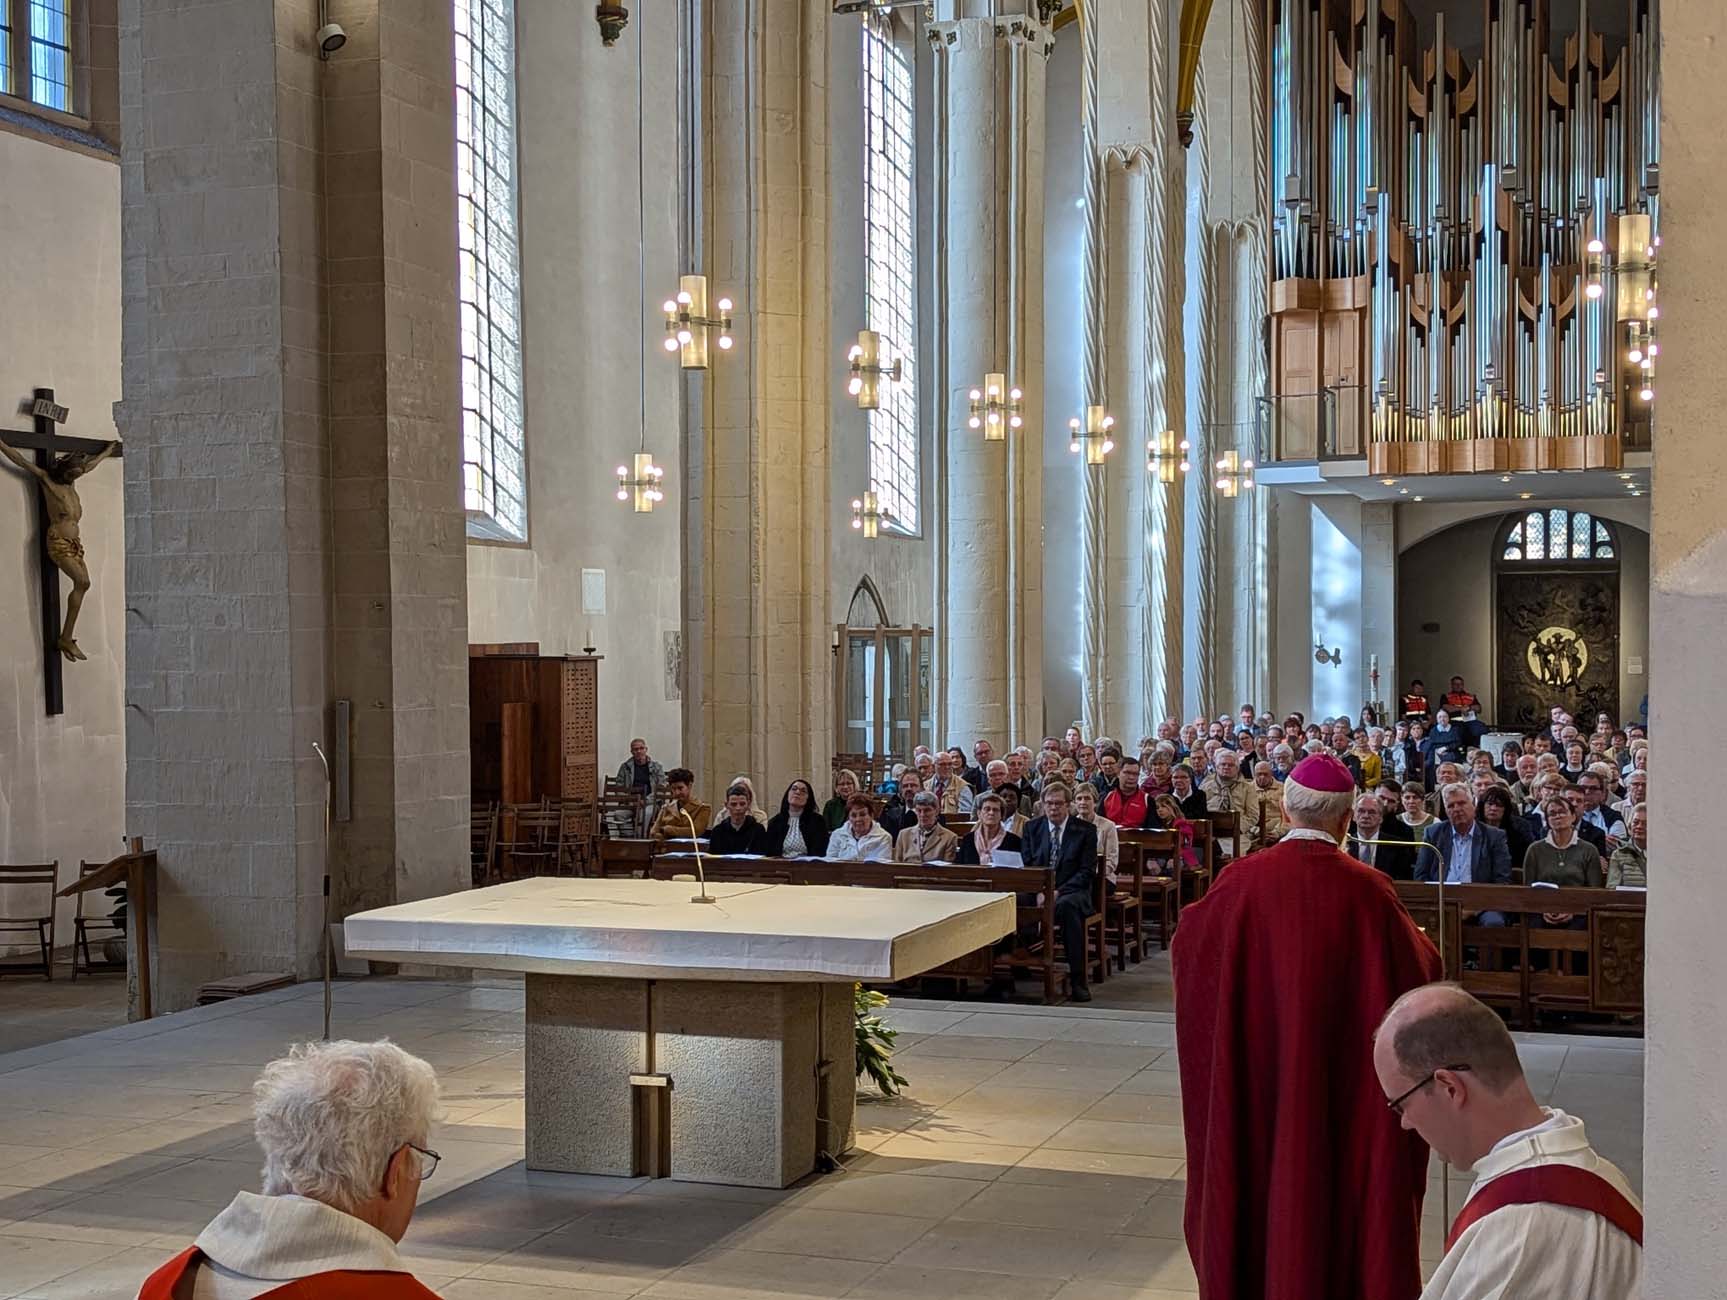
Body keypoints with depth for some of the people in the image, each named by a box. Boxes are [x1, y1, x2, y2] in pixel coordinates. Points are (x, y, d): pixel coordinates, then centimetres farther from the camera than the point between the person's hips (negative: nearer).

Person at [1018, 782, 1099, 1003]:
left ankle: (1078, 979, -36)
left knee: (1066, 904, -39)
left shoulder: (1085, 830, 3)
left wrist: (1059, 891, -16)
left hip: (1071, 891, -2)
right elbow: (1026, 864, 8)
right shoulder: (1032, 827, 13)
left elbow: (1087, 871, -3)